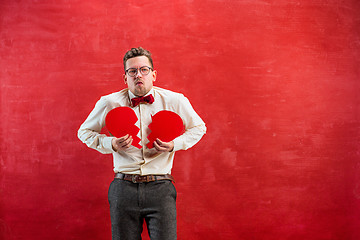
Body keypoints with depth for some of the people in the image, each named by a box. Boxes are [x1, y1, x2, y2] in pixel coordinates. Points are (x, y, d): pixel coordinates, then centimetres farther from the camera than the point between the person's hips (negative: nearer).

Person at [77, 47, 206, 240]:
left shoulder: (175, 101, 1)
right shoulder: (110, 103, 1)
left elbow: (198, 128, 16)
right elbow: (85, 131, 15)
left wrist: (175, 144, -4)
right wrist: (111, 144, -5)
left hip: (160, 189, 0)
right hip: (123, 188, 1)